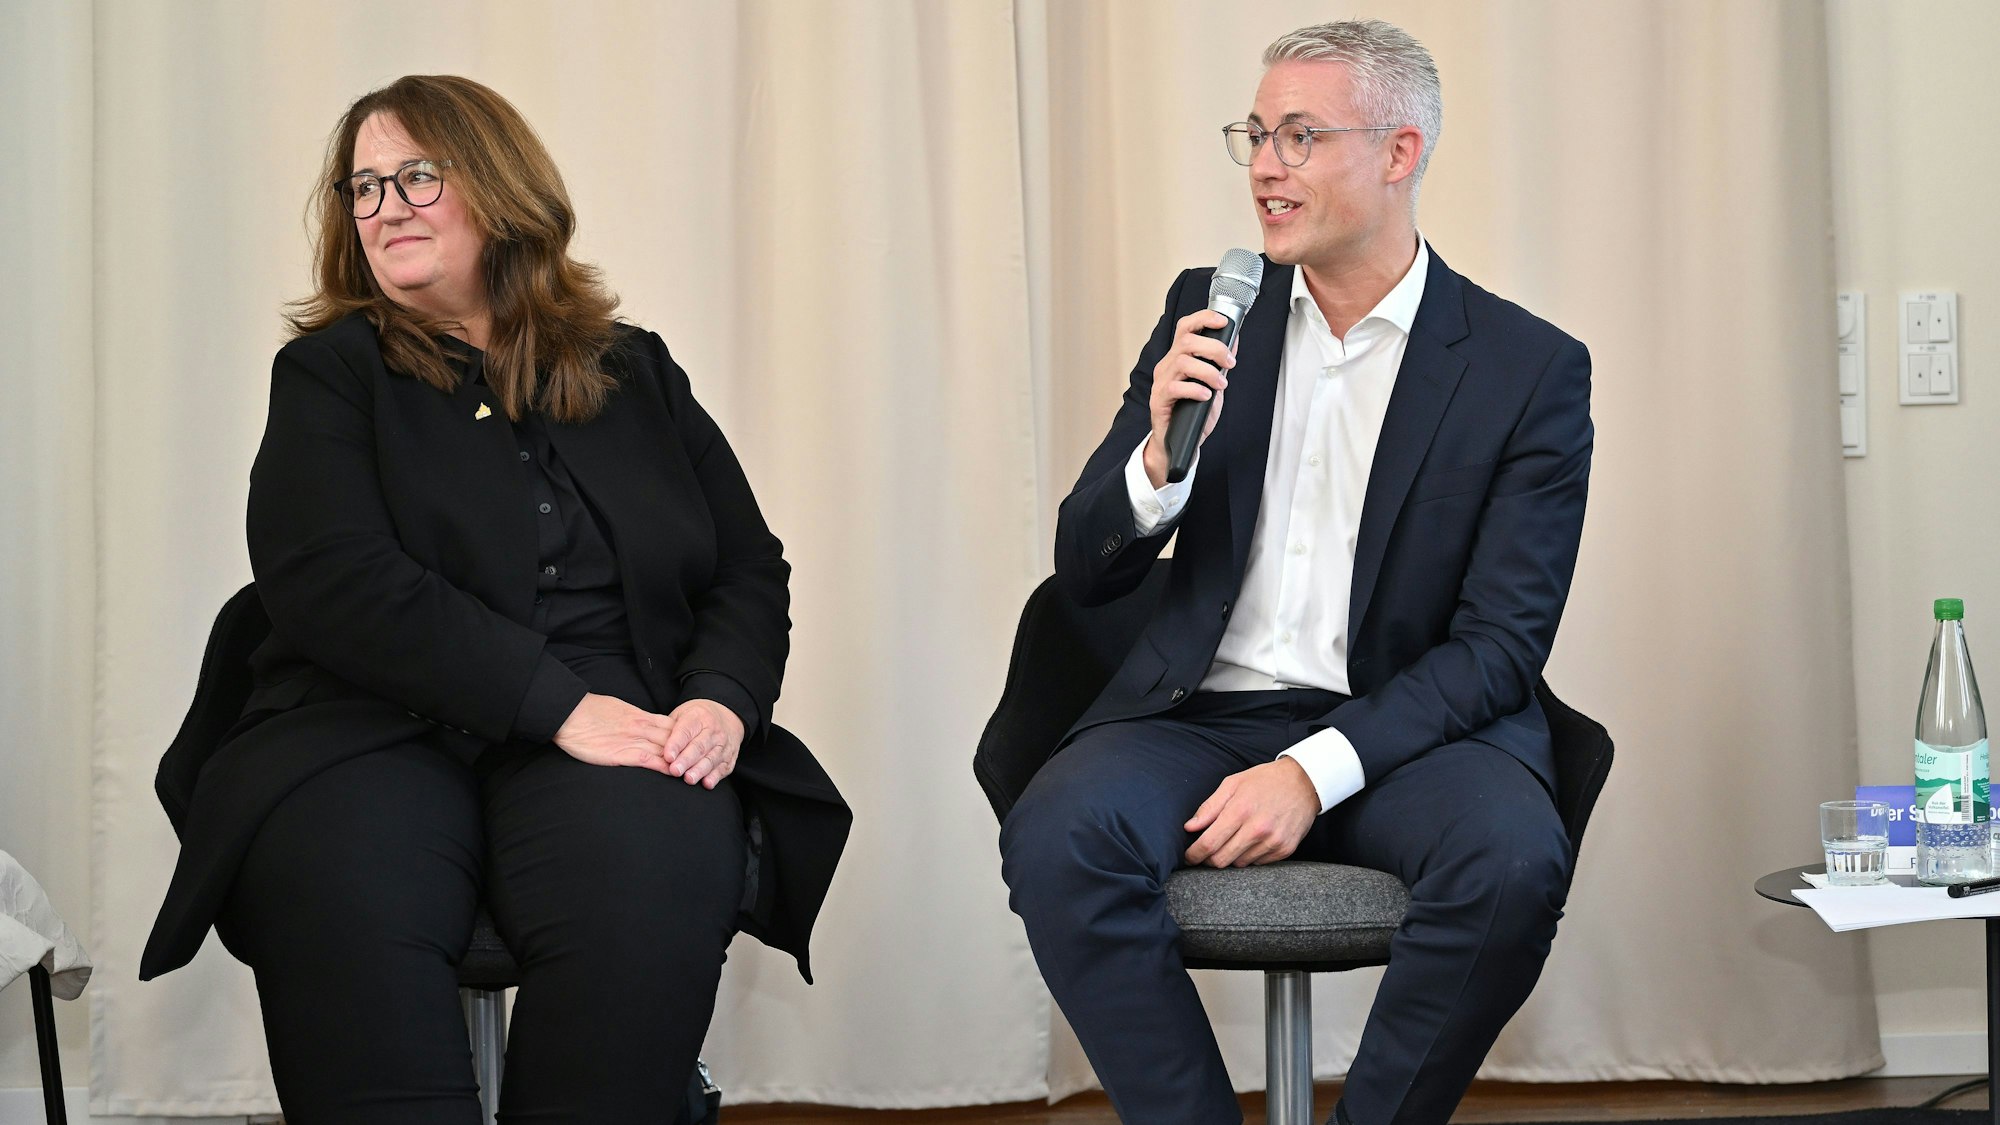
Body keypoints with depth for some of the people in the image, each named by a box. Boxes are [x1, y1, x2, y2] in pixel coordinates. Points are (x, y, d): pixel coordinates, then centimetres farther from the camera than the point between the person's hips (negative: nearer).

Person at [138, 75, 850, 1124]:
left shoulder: (637, 374, 22)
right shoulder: (331, 373, 13)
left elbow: (749, 569, 19)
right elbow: (333, 580, -3)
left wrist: (723, 699, -5)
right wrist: (558, 704, -14)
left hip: (626, 736, 2)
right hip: (377, 727, -1)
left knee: (647, 880, -34)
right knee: (344, 907, -36)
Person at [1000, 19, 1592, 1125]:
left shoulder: (1530, 369, 0)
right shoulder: (1209, 313, 10)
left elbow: (1501, 648, -5)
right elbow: (1084, 571, 9)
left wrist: (1315, 771, -20)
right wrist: (1160, 456, -13)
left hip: (1396, 731, -2)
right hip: (1202, 711, 2)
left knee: (1513, 860, -33)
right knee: (1055, 835, -29)